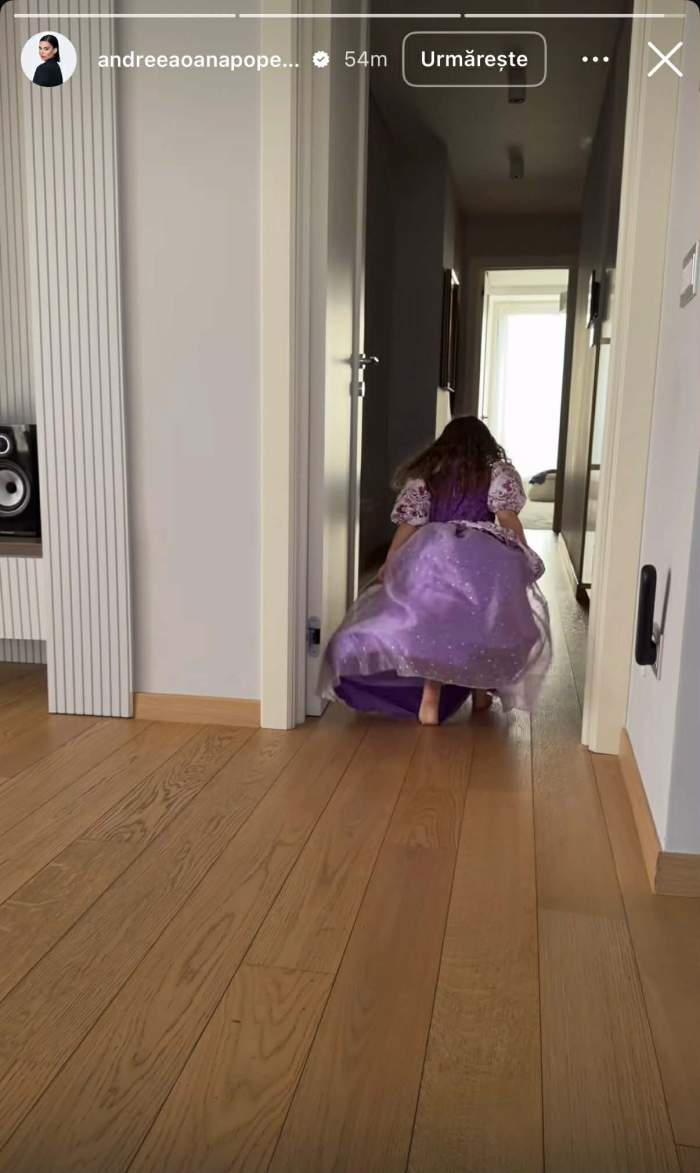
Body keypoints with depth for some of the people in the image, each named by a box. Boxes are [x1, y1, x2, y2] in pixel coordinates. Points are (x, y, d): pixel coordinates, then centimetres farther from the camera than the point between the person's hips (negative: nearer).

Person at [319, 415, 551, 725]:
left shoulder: (425, 474, 18)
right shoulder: (498, 471, 16)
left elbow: (409, 523, 10)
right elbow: (507, 516, 3)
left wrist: (388, 566, 14)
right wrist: (526, 558, 9)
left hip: (431, 553, 1)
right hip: (482, 555, 0)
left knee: (434, 621, 5)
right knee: (486, 621, 19)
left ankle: (430, 695, -10)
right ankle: (480, 689, 25)